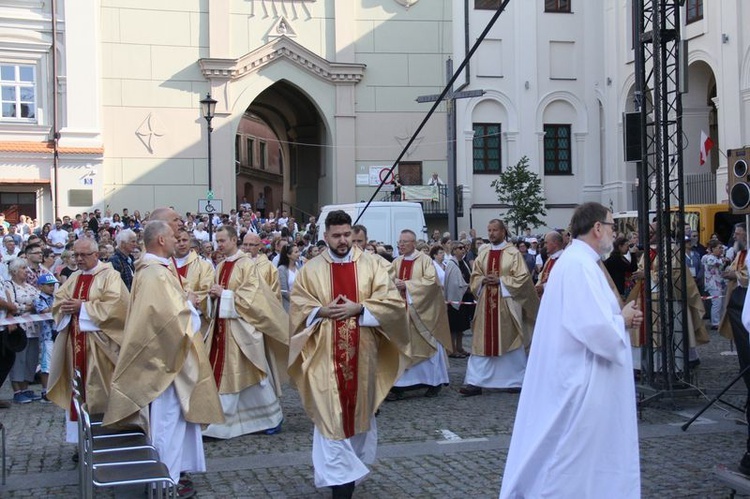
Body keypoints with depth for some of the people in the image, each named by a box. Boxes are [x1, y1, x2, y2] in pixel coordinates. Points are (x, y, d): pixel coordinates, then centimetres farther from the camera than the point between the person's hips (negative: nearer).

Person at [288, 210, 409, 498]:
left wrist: (358, 308, -15)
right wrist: (322, 311, -15)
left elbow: (392, 301, -4)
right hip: (325, 354, -1)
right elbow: (298, 307, 2)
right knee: (331, 414, -4)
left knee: (359, 409, 13)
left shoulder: (371, 264, 3)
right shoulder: (311, 269, 3)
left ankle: (351, 467, 33)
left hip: (361, 353, 2)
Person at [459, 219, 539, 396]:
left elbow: (522, 277, -9)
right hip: (486, 303, 4)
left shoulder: (513, 253, -4)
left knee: (510, 341, 4)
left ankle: (517, 380, 19)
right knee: (482, 342, 1)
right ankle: (475, 382, 0)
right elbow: (474, 276, 13)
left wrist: (500, 280, -15)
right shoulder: (483, 253, 9)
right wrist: (483, 280, -7)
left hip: (507, 303, -4)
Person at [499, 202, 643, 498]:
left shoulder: (575, 260, 13)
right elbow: (597, 328, -28)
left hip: (570, 376, 11)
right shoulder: (581, 265, -20)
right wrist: (622, 320, -9)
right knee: (571, 464, -1)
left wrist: (618, 317, 9)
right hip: (580, 383, -11)